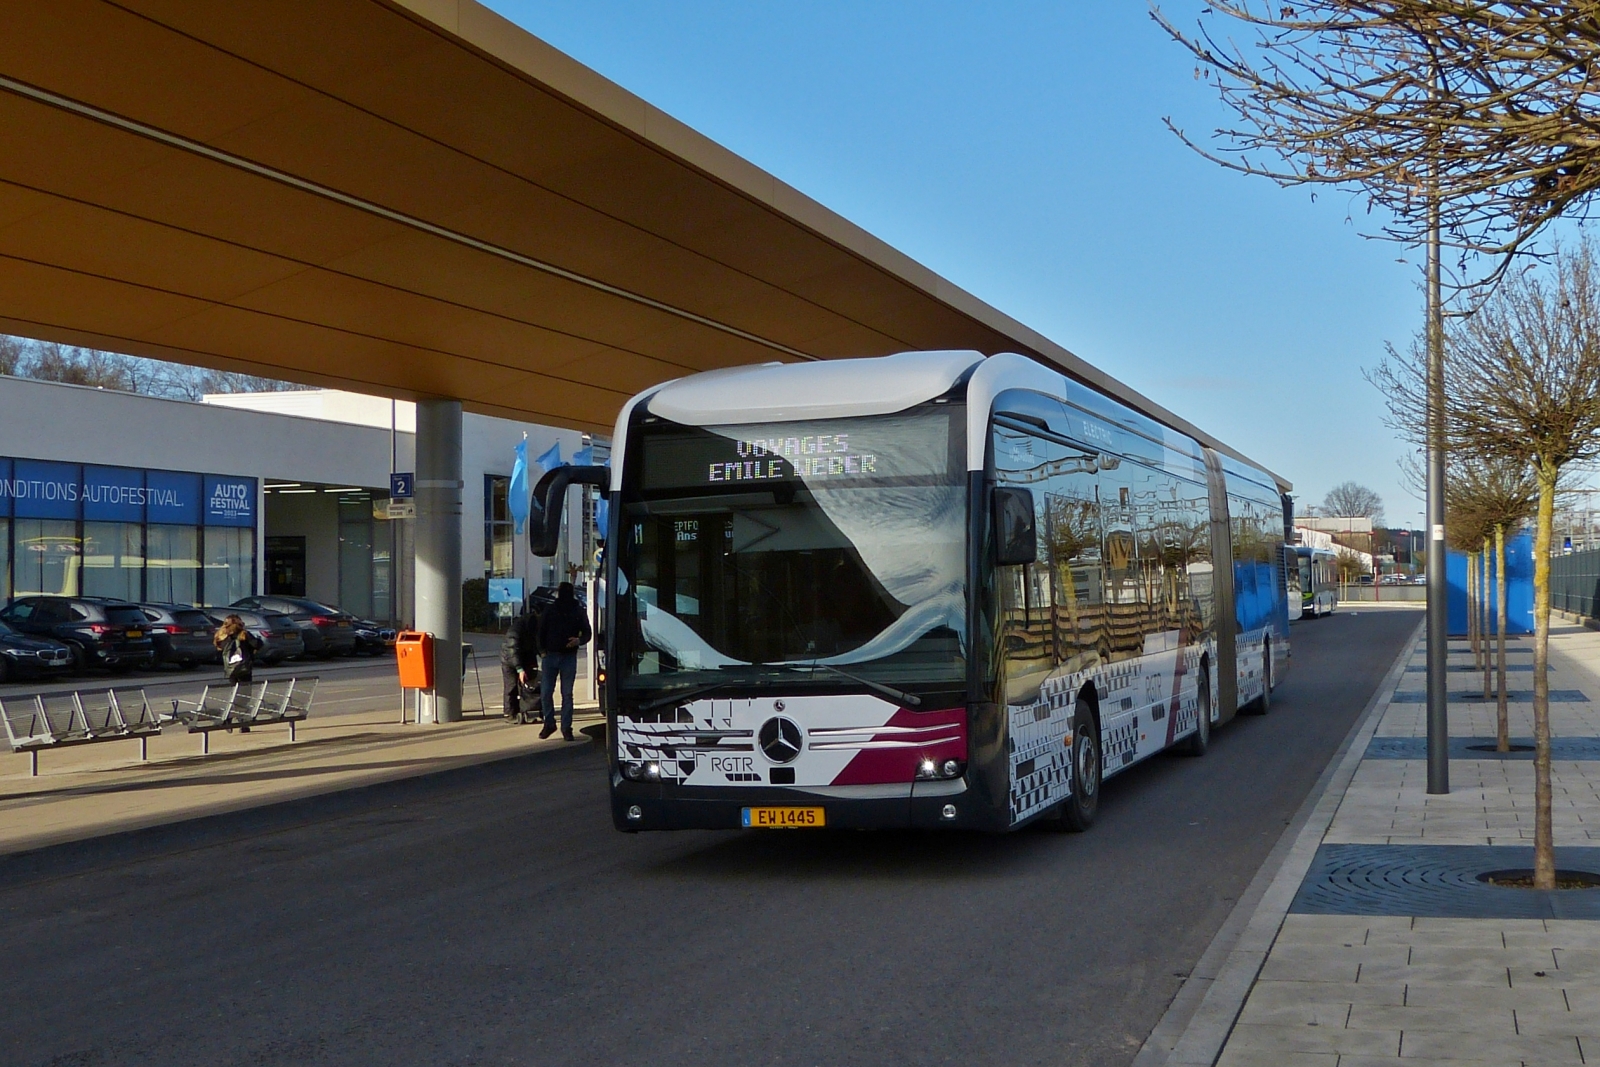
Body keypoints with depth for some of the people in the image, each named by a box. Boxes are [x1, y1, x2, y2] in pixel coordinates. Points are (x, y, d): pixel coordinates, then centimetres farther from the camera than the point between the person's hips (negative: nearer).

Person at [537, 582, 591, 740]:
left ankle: (566, 727, 7)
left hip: (569, 657, -1)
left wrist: (579, 640, -13)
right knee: (545, 693, -1)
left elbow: (587, 633, 8)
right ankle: (549, 724, 14)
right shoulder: (550, 610, 4)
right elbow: (541, 632, 8)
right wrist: (542, 650, -2)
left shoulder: (579, 611, 4)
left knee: (567, 694, 2)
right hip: (550, 656, 1)